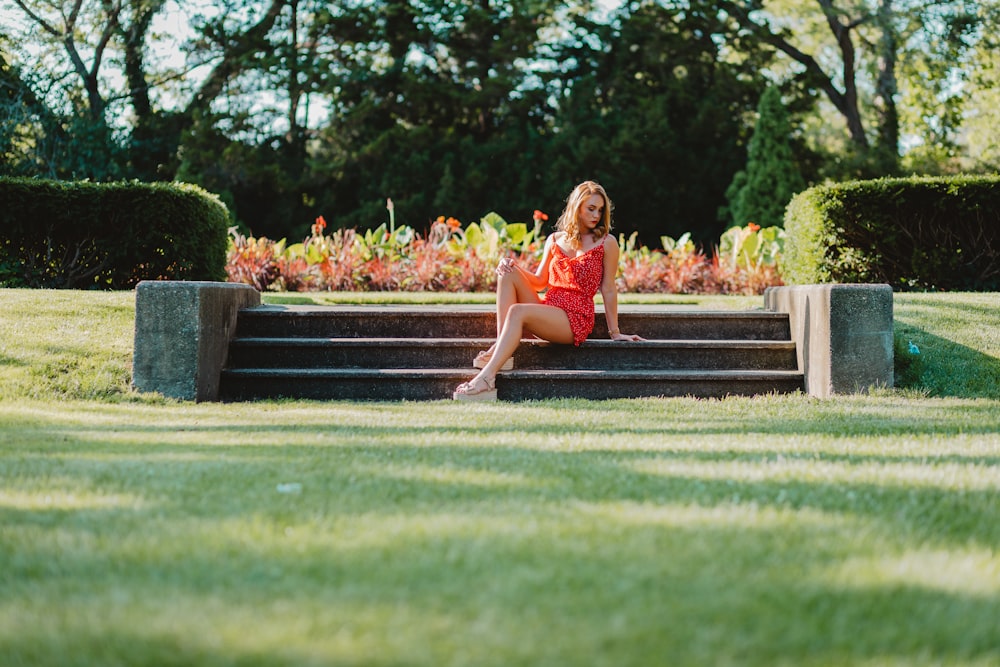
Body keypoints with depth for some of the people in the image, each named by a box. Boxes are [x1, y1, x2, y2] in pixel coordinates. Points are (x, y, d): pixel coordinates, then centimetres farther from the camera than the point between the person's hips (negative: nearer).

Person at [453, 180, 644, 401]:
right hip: (547, 308, 5)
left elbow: (608, 289, 2)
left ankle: (486, 379, -44)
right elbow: (540, 283, 15)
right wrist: (510, 266, -2)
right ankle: (501, 347, -25)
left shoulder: (606, 243, 2)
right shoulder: (555, 240, 14)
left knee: (517, 311, -30)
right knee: (509, 273, -15)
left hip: (575, 319, -5)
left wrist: (615, 332, 3)